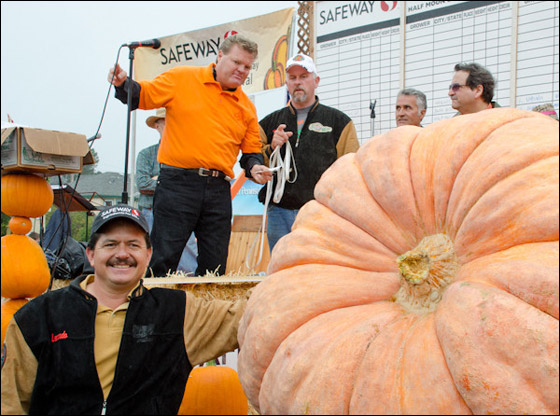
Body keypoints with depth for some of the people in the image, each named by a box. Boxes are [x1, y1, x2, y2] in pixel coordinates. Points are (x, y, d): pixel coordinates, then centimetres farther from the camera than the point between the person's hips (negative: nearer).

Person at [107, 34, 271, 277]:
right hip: (177, 183, -4)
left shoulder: (246, 106, 14)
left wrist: (254, 167, -1)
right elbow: (143, 96, 5)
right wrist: (122, 83, -14)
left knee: (215, 266, 6)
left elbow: (251, 150, 20)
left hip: (218, 191, 4)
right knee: (163, 259, -5)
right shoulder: (182, 79, 4)